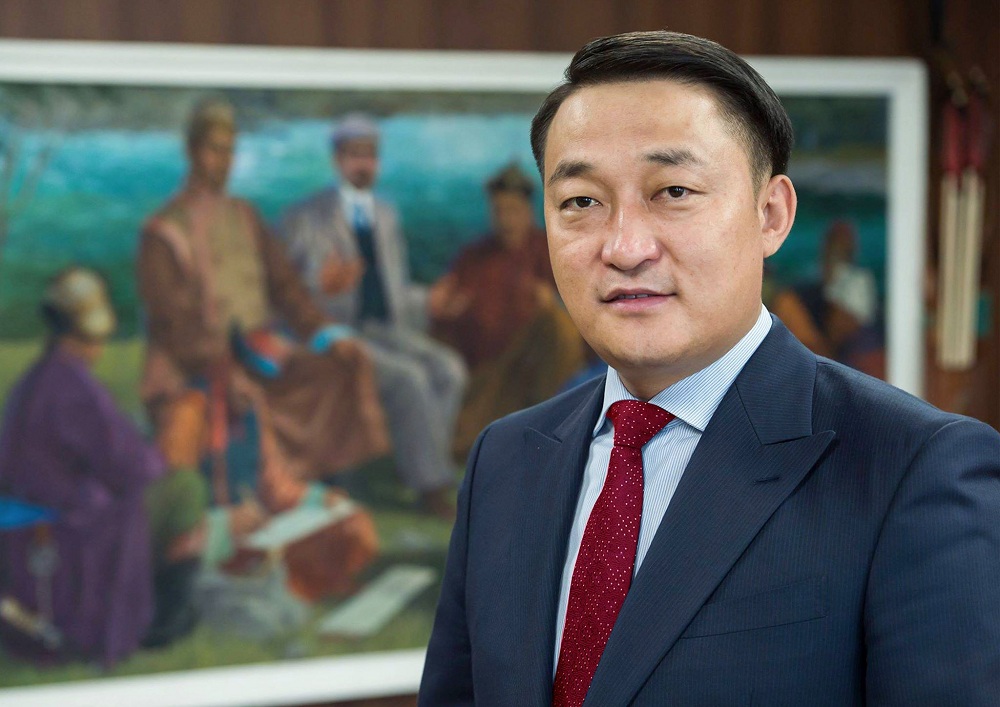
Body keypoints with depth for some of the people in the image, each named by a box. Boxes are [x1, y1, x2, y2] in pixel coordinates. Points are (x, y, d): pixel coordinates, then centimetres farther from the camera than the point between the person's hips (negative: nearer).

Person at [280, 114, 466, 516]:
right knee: (408, 376, -31)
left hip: (390, 330, 6)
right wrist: (320, 289, -22)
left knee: (449, 369, -24)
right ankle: (434, 484, -24)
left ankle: (421, 475, -21)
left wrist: (429, 301, 5)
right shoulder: (305, 218, 4)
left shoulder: (386, 217, 21)